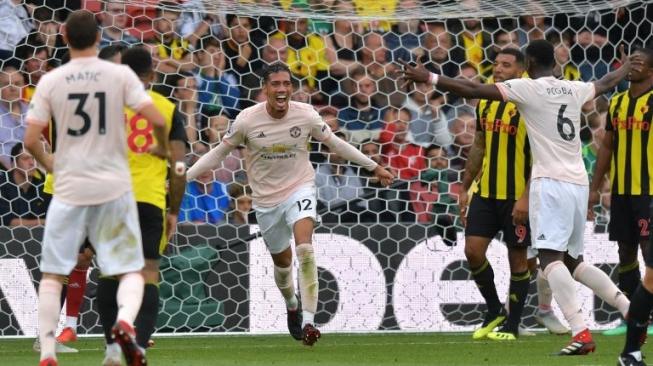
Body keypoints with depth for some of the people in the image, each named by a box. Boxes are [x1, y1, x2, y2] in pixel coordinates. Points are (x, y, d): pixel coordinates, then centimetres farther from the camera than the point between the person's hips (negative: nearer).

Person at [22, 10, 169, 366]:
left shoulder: (51, 81, -1)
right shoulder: (120, 74, -3)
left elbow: (30, 139, -3)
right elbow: (156, 120, -9)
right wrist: (162, 149, 12)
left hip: (69, 187, 0)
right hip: (114, 187, 0)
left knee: (51, 274, 10)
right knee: (130, 270, 8)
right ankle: (125, 320, -22)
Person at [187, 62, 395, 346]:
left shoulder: (306, 115, -12)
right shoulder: (247, 120, -14)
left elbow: (335, 144, 4)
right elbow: (219, 152, -2)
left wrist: (374, 167, 11)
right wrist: (183, 178, -6)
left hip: (300, 188, -1)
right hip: (266, 200, 1)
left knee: (305, 250, -26)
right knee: (282, 261, 15)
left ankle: (308, 322, -27)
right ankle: (292, 307, 48)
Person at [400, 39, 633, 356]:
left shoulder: (527, 88, -4)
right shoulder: (574, 89, 14)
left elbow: (473, 90, -10)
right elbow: (607, 83, 37)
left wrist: (428, 78, -5)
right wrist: (628, 66, 58)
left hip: (551, 182, -7)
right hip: (578, 183, 7)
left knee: (550, 257, -14)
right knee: (573, 260, 19)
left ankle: (581, 333, -28)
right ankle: (630, 309, 11)